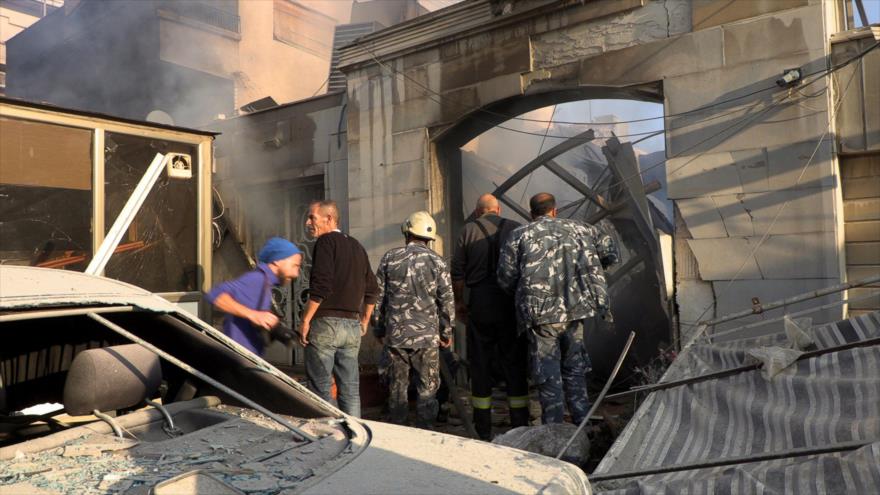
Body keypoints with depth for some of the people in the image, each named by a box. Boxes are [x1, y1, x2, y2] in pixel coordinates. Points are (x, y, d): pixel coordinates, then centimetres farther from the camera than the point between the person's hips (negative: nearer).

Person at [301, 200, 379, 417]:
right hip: (353, 326, 7)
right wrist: (364, 322, 23)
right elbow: (371, 289, 18)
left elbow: (320, 287, -17)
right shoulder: (357, 246, 17)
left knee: (320, 389, 0)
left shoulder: (326, 242, -5)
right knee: (350, 389, 11)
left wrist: (305, 320, -11)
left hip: (326, 323, -7)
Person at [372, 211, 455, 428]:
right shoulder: (437, 261, -1)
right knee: (427, 389, 8)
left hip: (394, 336, 2)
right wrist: (446, 332, 8)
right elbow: (447, 301, -2)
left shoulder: (389, 258, 2)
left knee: (397, 387, 12)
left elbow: (378, 297, 4)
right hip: (427, 336, -1)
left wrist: (379, 329, 14)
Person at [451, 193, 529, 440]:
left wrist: (458, 302, 12)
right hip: (511, 303, 0)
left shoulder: (468, 230, 2)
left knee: (480, 364, 8)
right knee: (514, 363, 8)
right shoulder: (516, 228, 3)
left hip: (480, 303, 0)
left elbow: (457, 272, 0)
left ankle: (483, 429, 15)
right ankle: (520, 426, 13)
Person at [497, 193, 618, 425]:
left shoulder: (520, 235, 1)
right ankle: (581, 422, 26)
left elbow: (505, 278, -1)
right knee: (574, 367, 19)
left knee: (548, 374, 7)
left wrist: (522, 294, 19)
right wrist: (591, 267, 31)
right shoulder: (578, 228, 11)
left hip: (541, 313, -3)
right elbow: (610, 252, 14)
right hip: (577, 310, 3)